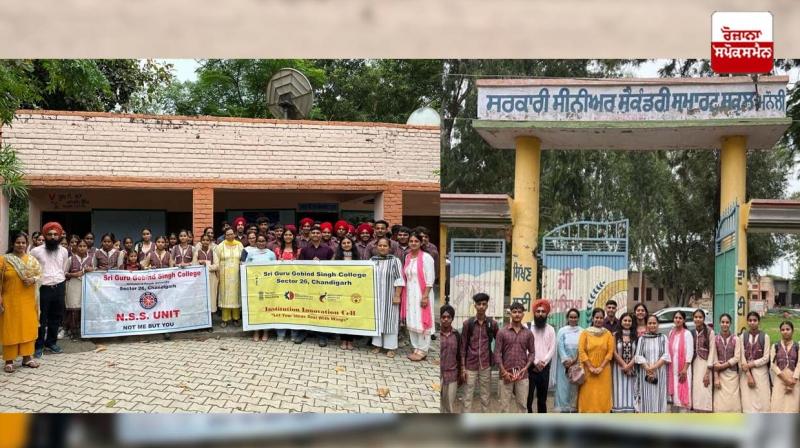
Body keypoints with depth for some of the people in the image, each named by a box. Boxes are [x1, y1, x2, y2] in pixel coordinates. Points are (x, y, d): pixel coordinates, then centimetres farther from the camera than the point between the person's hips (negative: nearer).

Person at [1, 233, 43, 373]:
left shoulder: (32, 260, 5)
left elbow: (40, 274, 10)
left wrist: (33, 279, -12)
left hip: (28, 300, 3)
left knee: (28, 328, 8)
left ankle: (27, 357, 18)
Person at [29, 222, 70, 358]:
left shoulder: (63, 251, 7)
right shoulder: (36, 251, -5)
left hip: (59, 288, 4)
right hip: (43, 288, -4)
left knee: (56, 317, 11)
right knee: (41, 318, 1)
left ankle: (51, 342, 25)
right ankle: (39, 345, 11)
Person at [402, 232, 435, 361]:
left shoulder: (426, 257, -10)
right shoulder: (407, 257, 10)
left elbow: (430, 279, -13)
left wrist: (425, 296, -18)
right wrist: (404, 295, 11)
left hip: (421, 294, -7)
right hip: (410, 294, 7)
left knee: (422, 322, -4)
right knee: (411, 322, 9)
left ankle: (423, 350, 3)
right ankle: (416, 348, 18)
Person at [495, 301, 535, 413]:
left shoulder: (528, 333, 6)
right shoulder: (502, 332, -1)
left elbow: (532, 352, 8)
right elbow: (497, 353, -3)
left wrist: (526, 368, -7)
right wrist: (504, 372, -11)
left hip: (522, 375, 2)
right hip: (506, 374, -2)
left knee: (522, 404, 6)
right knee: (505, 404, 2)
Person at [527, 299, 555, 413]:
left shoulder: (550, 329, 7)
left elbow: (552, 349, 3)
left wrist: (542, 363, -10)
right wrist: (536, 362, -13)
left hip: (544, 368, 3)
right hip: (530, 367, -3)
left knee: (542, 398, 10)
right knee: (528, 397, -5)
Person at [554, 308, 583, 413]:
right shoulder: (562, 331, 5)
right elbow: (560, 347, -3)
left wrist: (575, 360, -11)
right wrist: (567, 361, -13)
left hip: (578, 365, 1)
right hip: (565, 365, -1)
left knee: (576, 388, -1)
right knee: (564, 387, -2)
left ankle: (575, 409, 2)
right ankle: (564, 410, -1)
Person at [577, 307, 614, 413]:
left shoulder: (608, 334, 6)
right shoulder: (585, 333, 3)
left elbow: (610, 352, 1)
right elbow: (581, 351, -3)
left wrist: (601, 367, -9)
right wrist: (591, 367, -11)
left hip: (603, 371, 1)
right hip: (588, 370, -1)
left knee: (602, 396, 0)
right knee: (588, 396, -2)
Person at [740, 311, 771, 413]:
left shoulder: (765, 336, -1)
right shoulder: (743, 336, 3)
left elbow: (766, 358, -4)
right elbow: (742, 357, -1)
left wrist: (750, 364, -12)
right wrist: (749, 375, -8)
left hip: (761, 373, -1)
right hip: (746, 373, 1)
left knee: (762, 401, -2)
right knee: (748, 402, 0)